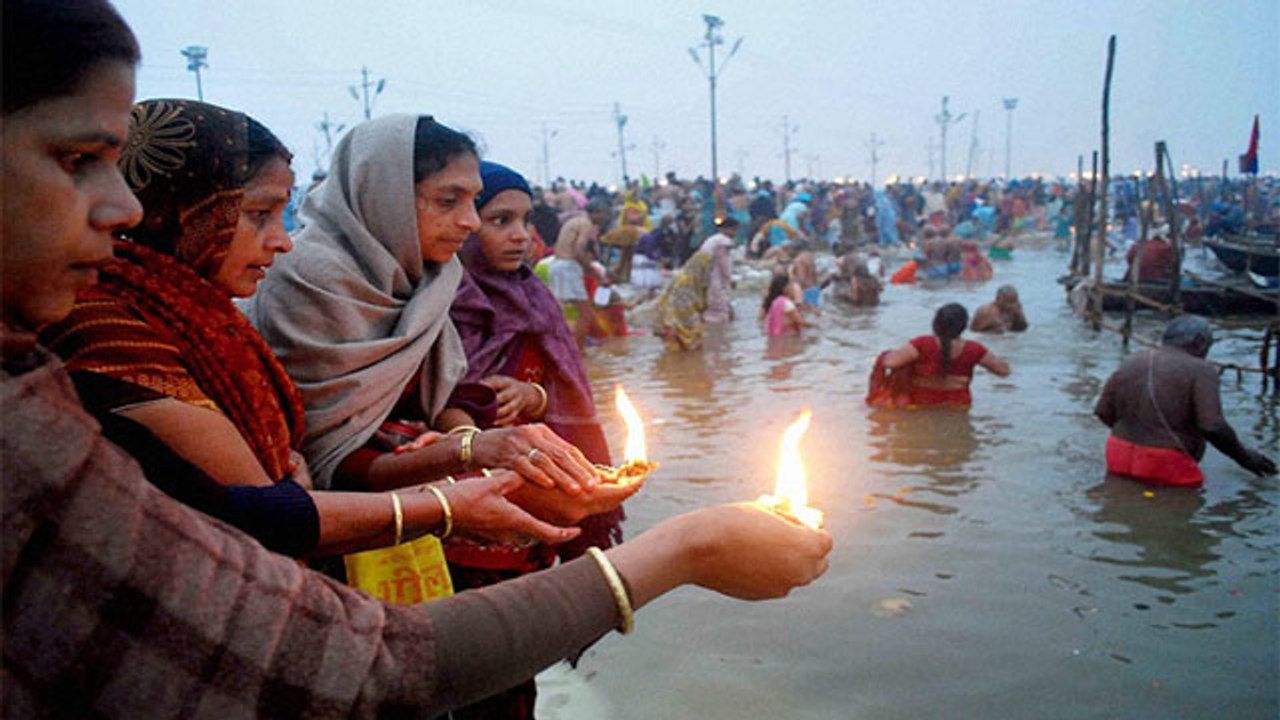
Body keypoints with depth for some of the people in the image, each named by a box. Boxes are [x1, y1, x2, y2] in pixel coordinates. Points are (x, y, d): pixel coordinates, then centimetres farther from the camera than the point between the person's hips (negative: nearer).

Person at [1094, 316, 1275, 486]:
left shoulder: (1130, 362, 11)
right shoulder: (1201, 370, -5)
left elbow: (1104, 413, 10)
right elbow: (1214, 427, -14)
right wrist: (1244, 457, 2)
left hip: (1119, 459, 6)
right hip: (1166, 466, -6)